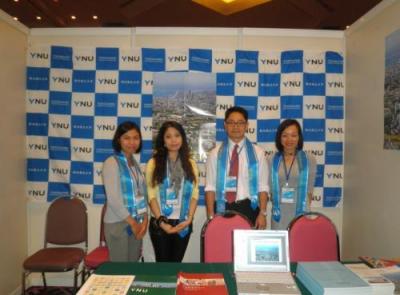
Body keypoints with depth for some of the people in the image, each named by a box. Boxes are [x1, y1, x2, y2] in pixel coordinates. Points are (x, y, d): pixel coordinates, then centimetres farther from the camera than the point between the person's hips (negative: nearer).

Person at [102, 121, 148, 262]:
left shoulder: (135, 163, 9)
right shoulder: (111, 163, -12)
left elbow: (141, 193, 8)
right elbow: (113, 199, -17)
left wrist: (144, 218, -4)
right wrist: (132, 222, -12)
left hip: (137, 223, 6)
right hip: (118, 223, -6)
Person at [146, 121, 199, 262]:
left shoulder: (190, 164, 5)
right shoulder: (154, 163, -3)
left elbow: (194, 194, 2)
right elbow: (151, 195, -7)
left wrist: (189, 219, -9)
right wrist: (161, 221, -13)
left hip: (183, 224, 2)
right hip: (160, 223, -2)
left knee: (176, 263, 13)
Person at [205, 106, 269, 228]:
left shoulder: (257, 153, 5)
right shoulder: (216, 154, 5)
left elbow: (263, 187, 2)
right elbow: (210, 187, 0)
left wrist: (262, 213, -6)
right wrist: (211, 215, -7)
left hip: (248, 208, 0)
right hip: (222, 209, 0)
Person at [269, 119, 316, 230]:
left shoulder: (309, 160, -1)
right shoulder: (272, 160, 2)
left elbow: (309, 189, 5)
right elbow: (270, 188, 8)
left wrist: (304, 206, 8)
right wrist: (277, 205, 9)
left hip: (300, 214, -1)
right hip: (279, 215, 1)